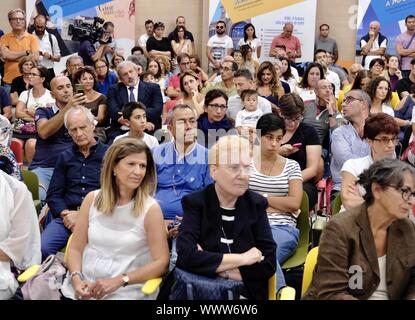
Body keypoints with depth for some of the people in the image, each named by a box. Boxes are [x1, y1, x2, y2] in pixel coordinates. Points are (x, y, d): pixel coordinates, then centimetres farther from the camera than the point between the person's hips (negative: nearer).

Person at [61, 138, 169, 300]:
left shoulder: (150, 208, -5)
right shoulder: (92, 199, 4)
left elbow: (161, 262, -6)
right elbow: (75, 249, 7)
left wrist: (118, 281, -13)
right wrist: (76, 278, -10)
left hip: (125, 292, -2)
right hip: (83, 287, 3)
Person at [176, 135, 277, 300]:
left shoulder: (256, 203, 3)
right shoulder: (195, 203, -2)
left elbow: (268, 264, -5)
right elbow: (186, 256, -17)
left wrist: (209, 265, -11)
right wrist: (243, 258, -12)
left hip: (248, 294, 1)